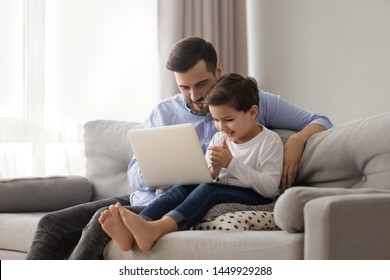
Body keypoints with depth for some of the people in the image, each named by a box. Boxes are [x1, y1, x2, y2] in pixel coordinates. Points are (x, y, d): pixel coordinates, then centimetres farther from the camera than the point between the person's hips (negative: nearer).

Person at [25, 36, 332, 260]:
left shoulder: (253, 101, 5)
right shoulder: (163, 112, 14)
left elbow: (320, 122, 7)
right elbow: (135, 175, 12)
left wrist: (296, 141, -16)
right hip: (143, 199, 6)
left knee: (105, 219, -30)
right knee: (51, 223, -10)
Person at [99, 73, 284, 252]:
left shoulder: (270, 141, -2)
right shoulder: (219, 139, 16)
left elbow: (270, 188, -13)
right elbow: (205, 179, 14)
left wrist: (231, 163, -17)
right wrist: (213, 172, -10)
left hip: (254, 198, -6)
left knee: (208, 190, -32)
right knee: (182, 188, -22)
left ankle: (155, 229, -57)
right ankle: (130, 231, -45)